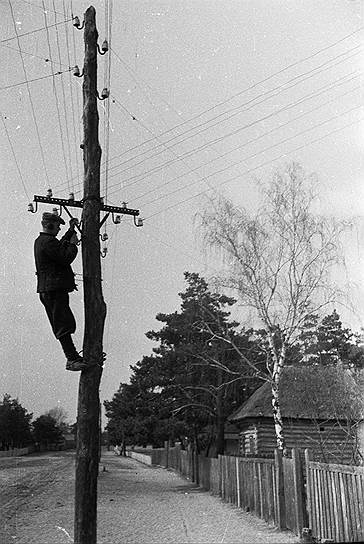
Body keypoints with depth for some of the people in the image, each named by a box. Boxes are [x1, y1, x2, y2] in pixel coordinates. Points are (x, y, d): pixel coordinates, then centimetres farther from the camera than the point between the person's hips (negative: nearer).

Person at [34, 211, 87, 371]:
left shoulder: (40, 241, 20)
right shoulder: (49, 242, -14)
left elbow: (61, 246, 34)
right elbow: (66, 258, -19)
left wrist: (71, 230, 34)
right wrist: (73, 244, -2)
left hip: (46, 290, 11)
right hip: (55, 289, -11)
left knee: (63, 324, 12)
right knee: (64, 325, -13)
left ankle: (72, 355, 18)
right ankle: (72, 359, -14)